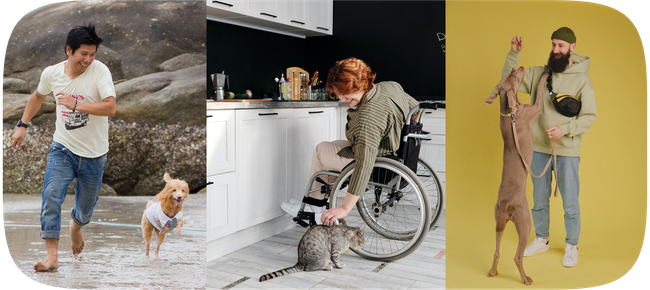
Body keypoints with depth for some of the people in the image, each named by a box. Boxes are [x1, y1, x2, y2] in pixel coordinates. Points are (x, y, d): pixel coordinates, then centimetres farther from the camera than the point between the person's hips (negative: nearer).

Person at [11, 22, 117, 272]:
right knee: (51, 196, -18)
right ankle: (52, 256, -11)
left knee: (85, 209, 13)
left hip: (93, 154, -1)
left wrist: (75, 104, -30)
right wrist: (22, 125, 17)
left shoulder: (99, 70, -16)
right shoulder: (51, 73, -4)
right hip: (63, 148, 2)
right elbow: (38, 96, 18)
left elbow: (111, 108, -27)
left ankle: (76, 225, 49)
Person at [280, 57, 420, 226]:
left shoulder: (368, 117, -34)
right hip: (395, 151, 10)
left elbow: (364, 165, -37)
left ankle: (315, 209, 24)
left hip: (380, 164, -10)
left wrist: (345, 208, -35)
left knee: (320, 150, 8)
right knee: (335, 145, 26)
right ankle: (322, 204, 30)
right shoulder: (391, 86, -5)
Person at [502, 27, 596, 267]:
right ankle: (541, 240, 33)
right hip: (539, 148, 3)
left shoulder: (582, 79, -7)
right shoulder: (539, 73, 3)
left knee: (570, 202, 5)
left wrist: (564, 130, -22)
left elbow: (589, 117, -7)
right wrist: (514, 53, -8)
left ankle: (571, 246, 23)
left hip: (567, 151, -3)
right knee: (539, 198, 15)